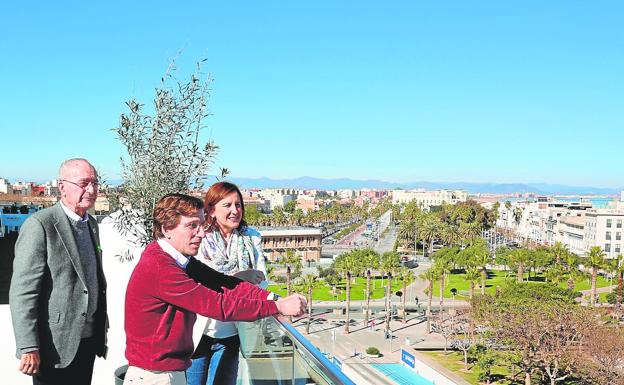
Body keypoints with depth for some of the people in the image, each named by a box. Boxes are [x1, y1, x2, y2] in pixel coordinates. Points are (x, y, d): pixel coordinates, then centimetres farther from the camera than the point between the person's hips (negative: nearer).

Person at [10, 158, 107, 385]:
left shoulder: (91, 224, 11)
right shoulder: (40, 225, -14)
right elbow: (22, 291, -18)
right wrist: (28, 348, -21)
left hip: (89, 340, 7)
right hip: (56, 345, -7)